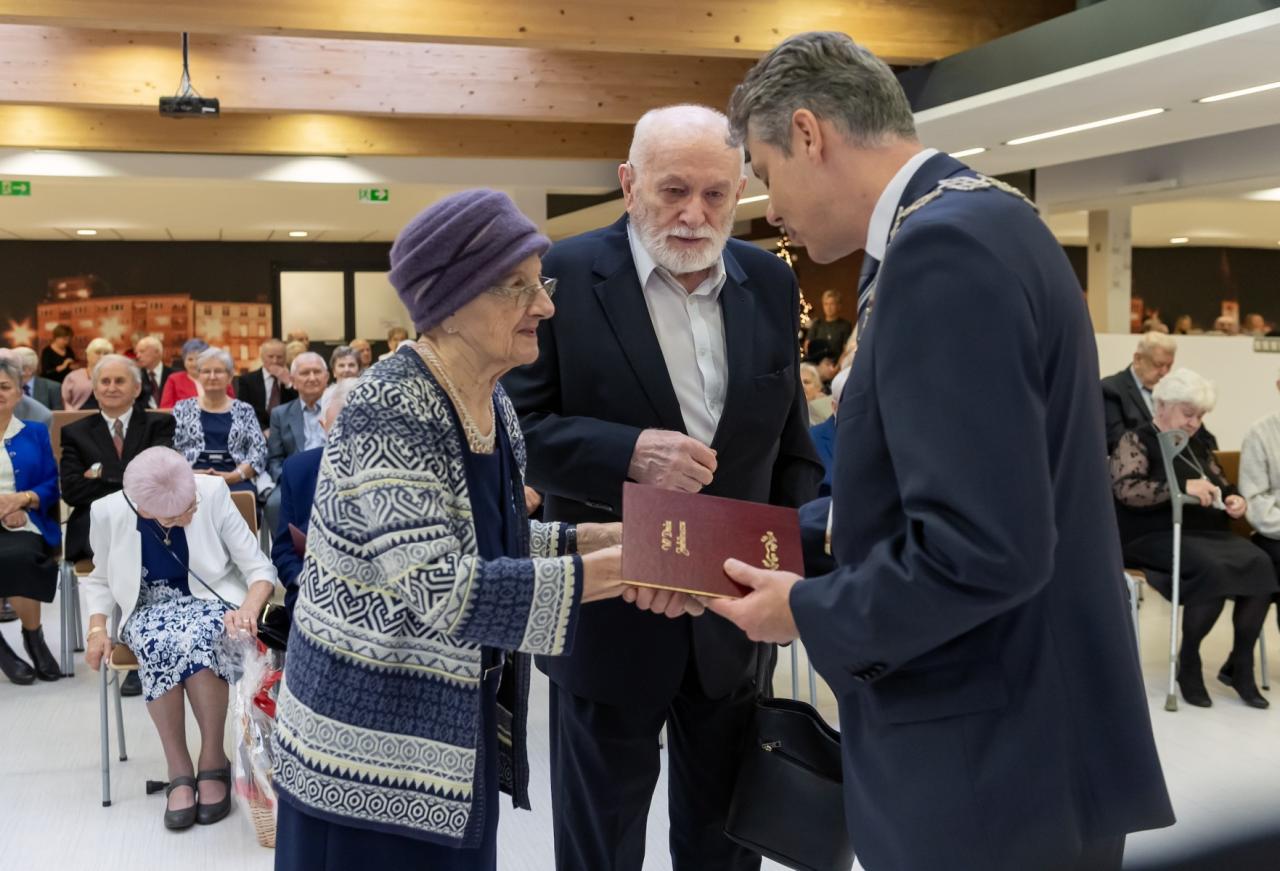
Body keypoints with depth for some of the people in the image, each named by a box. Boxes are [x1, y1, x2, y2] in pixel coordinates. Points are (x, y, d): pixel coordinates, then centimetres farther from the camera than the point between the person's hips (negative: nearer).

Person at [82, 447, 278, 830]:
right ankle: (178, 769, -22)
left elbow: (259, 568, -12)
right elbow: (101, 579, 8)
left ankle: (213, 760, -19)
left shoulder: (213, 492, -18)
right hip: (150, 609, 1)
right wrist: (97, 626, -10)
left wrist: (249, 608, -32)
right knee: (158, 644, -34)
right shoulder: (108, 513, -12)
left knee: (197, 639, -36)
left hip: (211, 602, -1)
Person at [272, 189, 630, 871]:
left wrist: (587, 538, -1)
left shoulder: (495, 404, 2)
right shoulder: (389, 410, -23)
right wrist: (606, 573, -27)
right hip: (371, 746, -8)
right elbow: (439, 595, -29)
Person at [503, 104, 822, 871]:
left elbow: (790, 441, 11)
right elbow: (518, 426, -11)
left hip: (734, 618, 4)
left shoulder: (771, 283, 4)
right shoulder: (564, 276, -11)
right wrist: (627, 454, -27)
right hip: (611, 615, -4)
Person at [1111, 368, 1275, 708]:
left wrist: (1236, 501, 4)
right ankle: (1188, 664, -16)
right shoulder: (1136, 441, 0)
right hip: (1157, 536, -7)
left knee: (1261, 564, -23)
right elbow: (1126, 489, -16)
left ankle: (1240, 664, -14)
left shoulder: (1197, 446, 22)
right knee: (1214, 569, -35)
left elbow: (1224, 486, 29)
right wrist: (1183, 487, -24)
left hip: (1207, 533, 7)